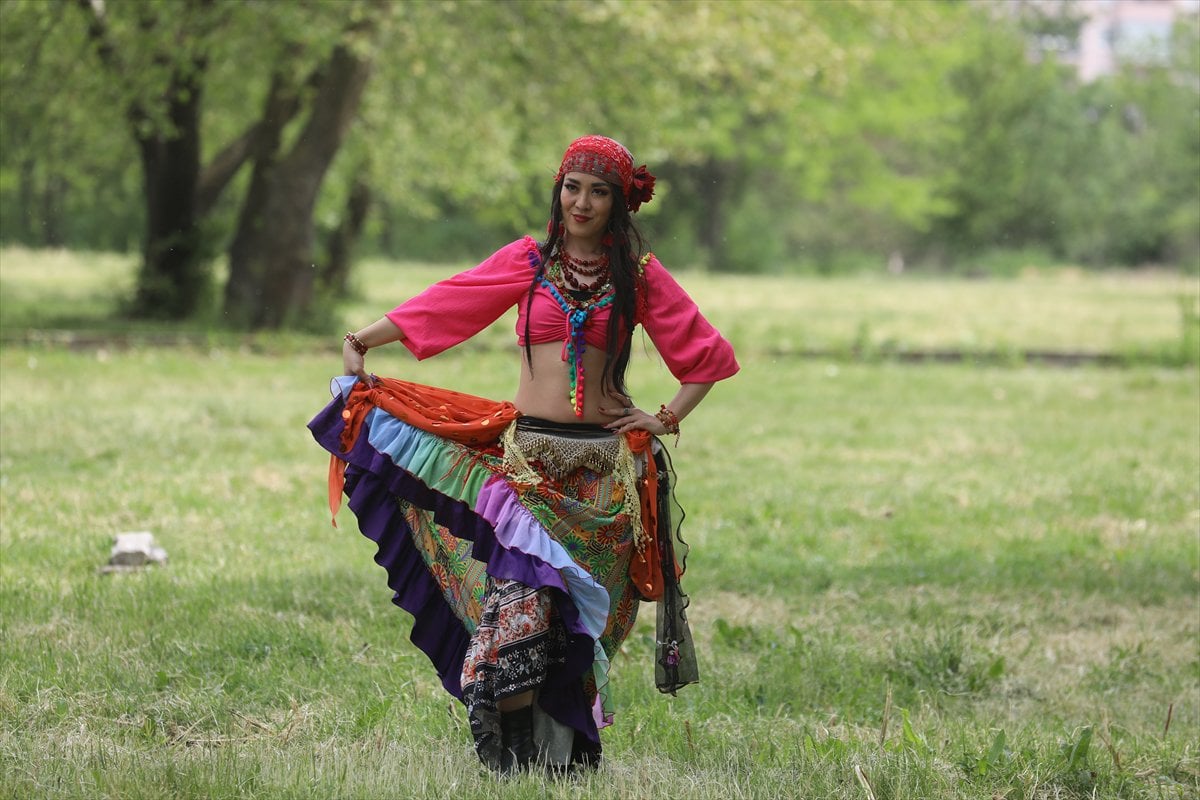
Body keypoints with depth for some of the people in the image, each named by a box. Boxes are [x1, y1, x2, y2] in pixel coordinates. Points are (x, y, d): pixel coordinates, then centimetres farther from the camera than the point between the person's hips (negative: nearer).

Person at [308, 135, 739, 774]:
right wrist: (363, 338, -3)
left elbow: (711, 354, 11)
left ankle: (569, 747, 8)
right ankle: (513, 748, -16)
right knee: (520, 591, -15)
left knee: (581, 608, 0)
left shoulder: (640, 275, 6)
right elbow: (447, 302, 4)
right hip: (528, 454, 0)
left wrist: (668, 418, 3)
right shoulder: (528, 261, 7)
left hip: (604, 467, 0)